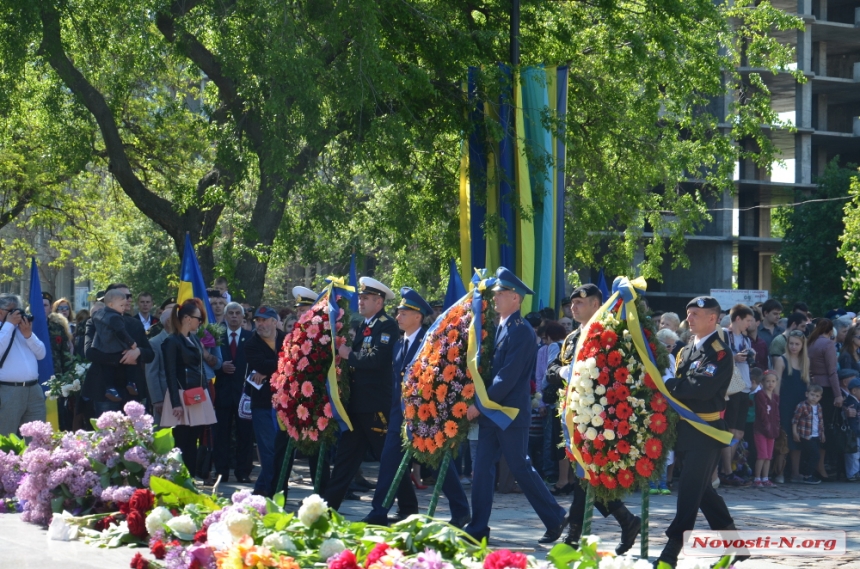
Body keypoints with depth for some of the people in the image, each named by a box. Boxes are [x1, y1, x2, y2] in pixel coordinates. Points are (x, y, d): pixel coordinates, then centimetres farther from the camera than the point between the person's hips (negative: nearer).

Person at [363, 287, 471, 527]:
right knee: (390, 461, 2)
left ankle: (461, 512, 12)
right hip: (400, 413, 7)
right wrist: (392, 412, 10)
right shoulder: (399, 344, 12)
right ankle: (379, 513, 7)